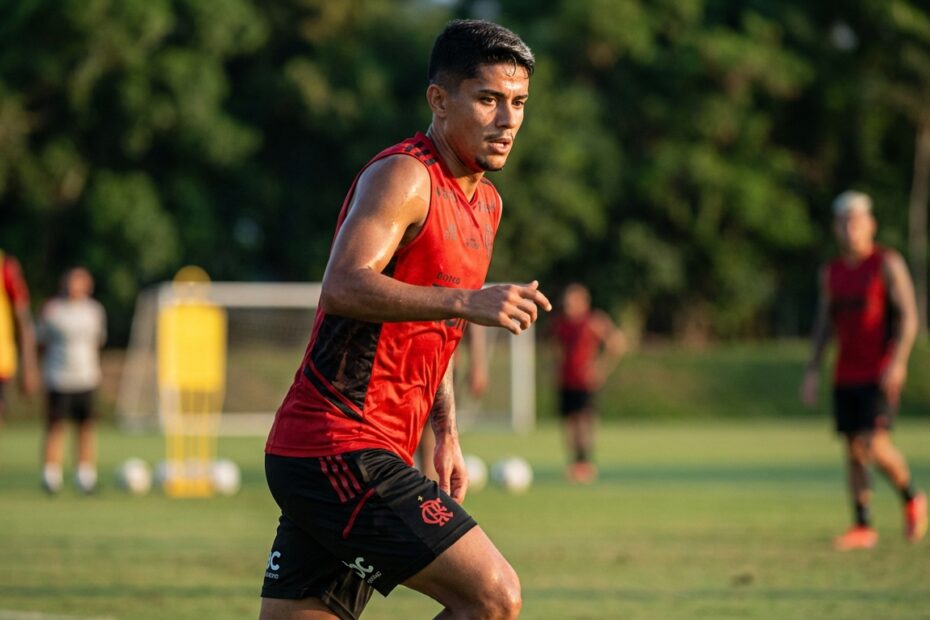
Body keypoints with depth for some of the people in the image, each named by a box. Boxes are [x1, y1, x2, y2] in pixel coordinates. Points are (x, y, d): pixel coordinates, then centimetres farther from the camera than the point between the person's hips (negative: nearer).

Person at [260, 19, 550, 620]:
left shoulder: (486, 203, 19)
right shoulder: (404, 177, -11)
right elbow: (344, 287, -27)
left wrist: (447, 435, 22)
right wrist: (468, 302, -35)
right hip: (339, 450, -10)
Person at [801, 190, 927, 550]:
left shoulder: (888, 264, -5)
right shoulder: (832, 273, 12)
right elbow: (824, 324, 17)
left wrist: (897, 362, -21)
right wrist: (812, 371, 9)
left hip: (880, 375, -6)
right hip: (846, 374, 6)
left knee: (874, 443, -16)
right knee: (854, 448, 3)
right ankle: (863, 527, 6)